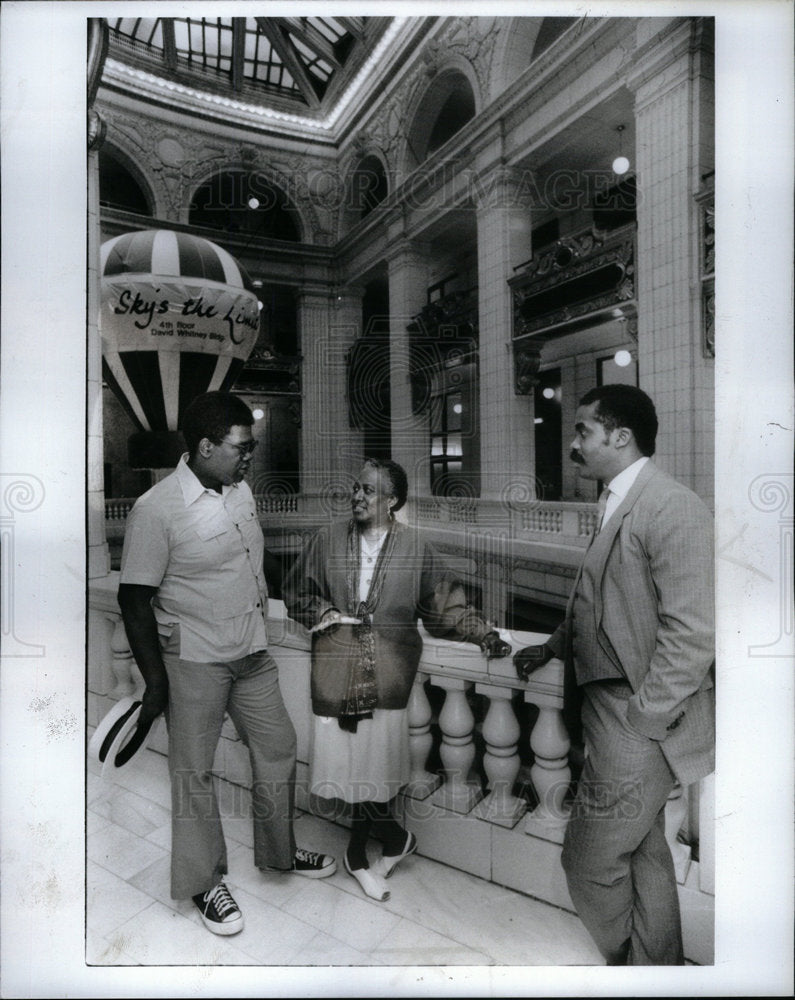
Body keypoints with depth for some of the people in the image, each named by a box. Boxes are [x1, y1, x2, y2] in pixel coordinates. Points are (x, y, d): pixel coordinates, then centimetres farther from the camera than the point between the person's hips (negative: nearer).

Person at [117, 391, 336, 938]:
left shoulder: (241, 490, 2)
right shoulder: (157, 509, -19)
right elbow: (134, 598, -15)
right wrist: (156, 680, -13)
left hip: (252, 652, 7)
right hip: (194, 661, -7)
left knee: (278, 748, 17)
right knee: (195, 771, 10)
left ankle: (280, 852, 39)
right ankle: (206, 882, 32)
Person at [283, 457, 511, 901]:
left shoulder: (413, 546, 1)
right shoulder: (329, 539, 4)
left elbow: (446, 601, 4)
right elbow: (296, 591, 13)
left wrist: (483, 633, -7)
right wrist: (326, 614, -2)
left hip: (388, 668, -1)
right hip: (338, 663, 2)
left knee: (378, 754, -2)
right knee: (352, 756, 2)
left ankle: (360, 848, 24)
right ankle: (395, 839, 26)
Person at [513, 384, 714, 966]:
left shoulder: (672, 508, -19)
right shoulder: (618, 505, 10)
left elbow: (692, 631, -22)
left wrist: (643, 718, -18)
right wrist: (556, 647, 15)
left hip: (636, 724, -9)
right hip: (609, 707, 9)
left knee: (591, 861, 6)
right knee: (644, 853, 22)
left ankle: (628, 962, 31)